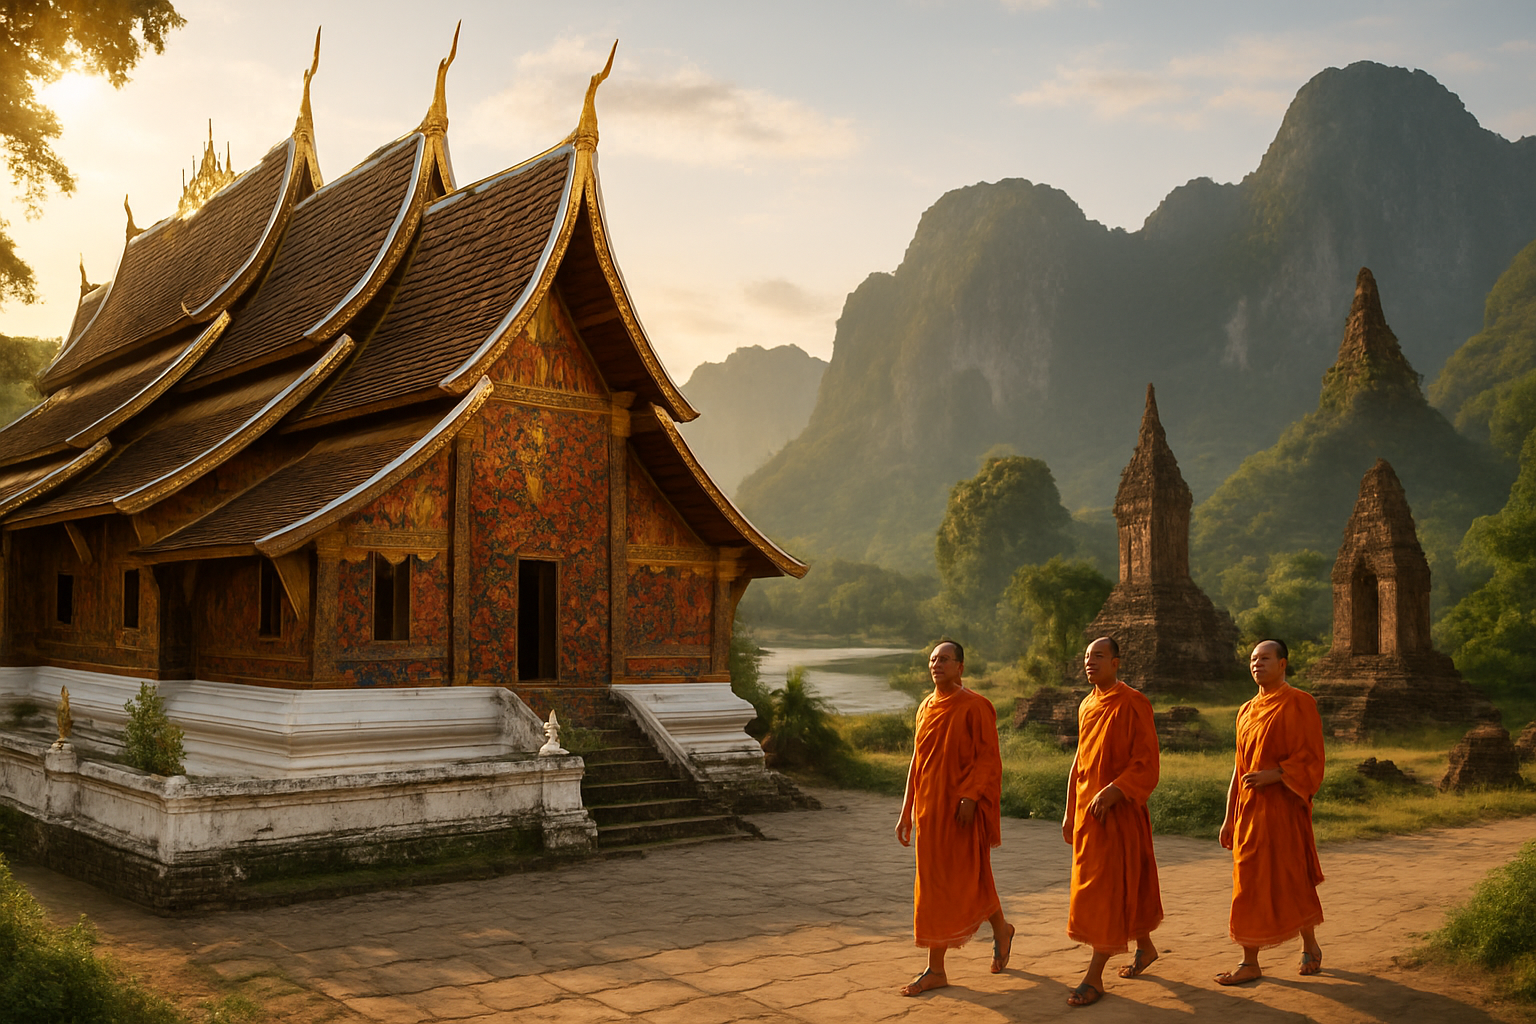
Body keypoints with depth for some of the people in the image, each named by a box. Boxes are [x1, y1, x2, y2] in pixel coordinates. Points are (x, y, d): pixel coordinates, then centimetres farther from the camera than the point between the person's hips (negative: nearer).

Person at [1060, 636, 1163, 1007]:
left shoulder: (1133, 704, -13)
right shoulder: (1087, 706, 10)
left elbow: (1146, 763, -16)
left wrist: (1111, 793, -26)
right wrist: (1071, 812, 15)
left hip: (1119, 811, -7)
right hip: (1088, 810, 7)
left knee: (1109, 889, -6)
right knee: (1128, 884, 19)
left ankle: (1094, 977, -3)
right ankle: (1145, 946, 38)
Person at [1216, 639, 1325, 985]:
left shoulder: (1298, 704, -6)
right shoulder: (1247, 711, 14)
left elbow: (1310, 759, -11)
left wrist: (1272, 775, -24)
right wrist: (1230, 817, 14)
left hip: (1282, 809, -7)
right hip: (1249, 809, 7)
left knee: (1291, 882, 1)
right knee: (1249, 883, 7)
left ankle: (1310, 946, 20)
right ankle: (1250, 962, 13)